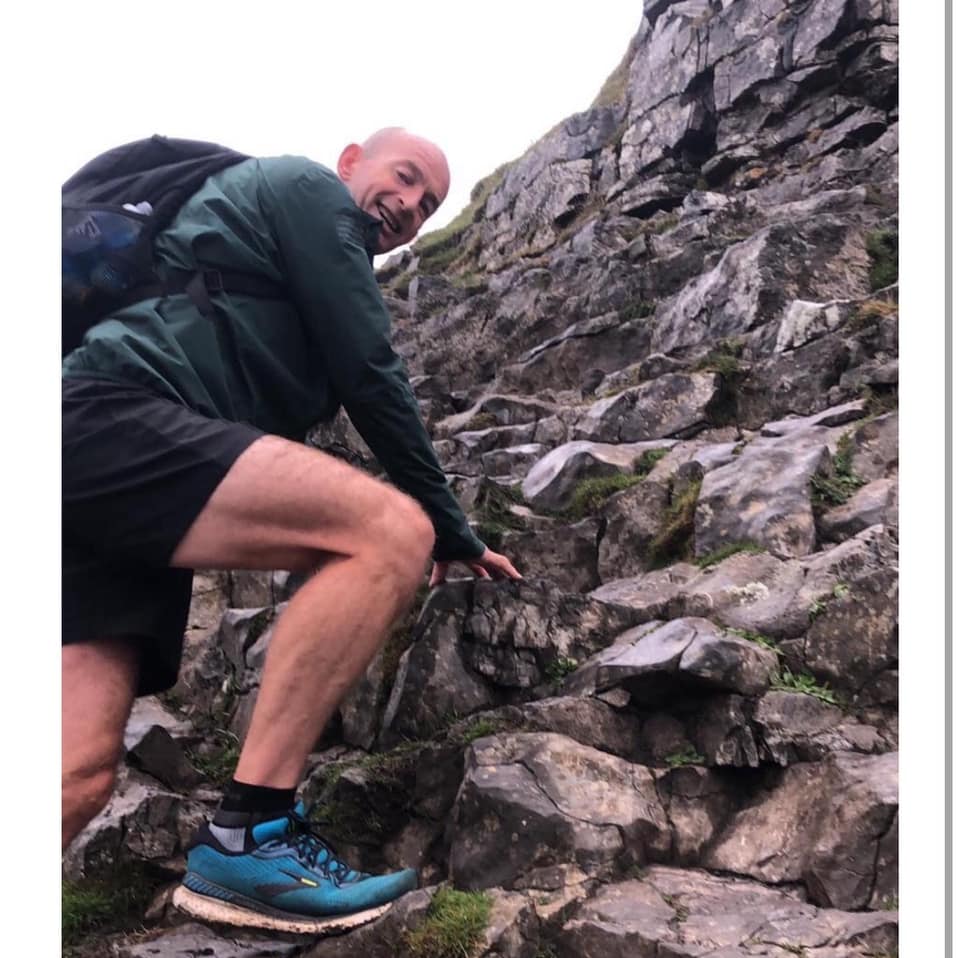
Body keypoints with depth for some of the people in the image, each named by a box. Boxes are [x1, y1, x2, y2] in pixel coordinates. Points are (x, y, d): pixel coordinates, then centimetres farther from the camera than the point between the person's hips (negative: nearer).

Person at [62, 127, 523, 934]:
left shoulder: (299, 318, 33)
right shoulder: (307, 187, 8)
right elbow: (371, 377, -2)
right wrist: (455, 534, 4)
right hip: (111, 418, -9)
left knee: (81, 774, -3)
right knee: (394, 530, -21)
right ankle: (248, 835, -19)